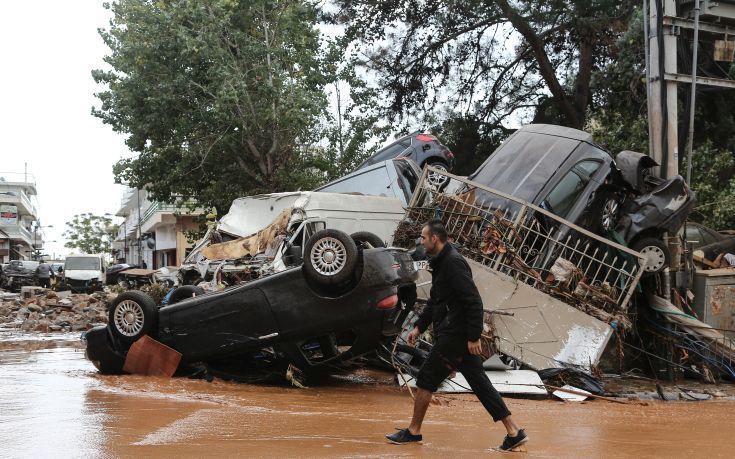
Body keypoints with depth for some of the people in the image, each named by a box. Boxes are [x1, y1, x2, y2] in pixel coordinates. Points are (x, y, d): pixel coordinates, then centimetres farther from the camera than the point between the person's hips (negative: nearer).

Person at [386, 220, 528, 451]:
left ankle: (413, 431, 14)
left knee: (426, 379, 2)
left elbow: (474, 302, -22)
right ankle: (514, 432, 11)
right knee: (479, 382, 9)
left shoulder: (453, 263, -17)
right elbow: (434, 301, 25)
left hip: (456, 335, -10)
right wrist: (419, 327, 21)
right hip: (454, 334, 10)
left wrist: (474, 336, -22)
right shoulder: (440, 263, 15)